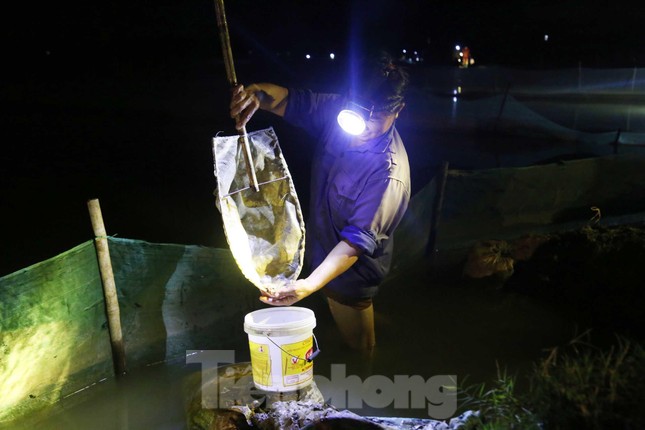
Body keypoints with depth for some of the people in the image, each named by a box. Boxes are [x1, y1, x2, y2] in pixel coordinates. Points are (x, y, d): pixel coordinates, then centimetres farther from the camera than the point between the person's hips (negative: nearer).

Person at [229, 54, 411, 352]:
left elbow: (358, 240, -36)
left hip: (350, 274, -7)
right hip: (321, 250, 7)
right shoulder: (338, 111, -15)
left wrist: (311, 284, -46)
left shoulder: (389, 173, -35)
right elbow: (291, 101, -8)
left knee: (355, 348, 18)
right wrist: (257, 93, -32)